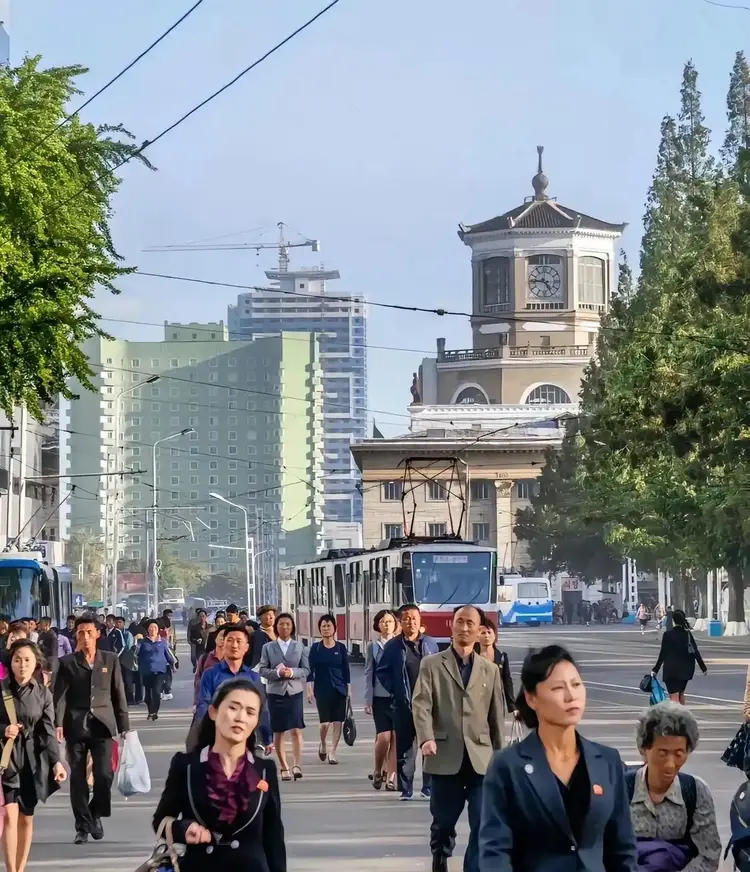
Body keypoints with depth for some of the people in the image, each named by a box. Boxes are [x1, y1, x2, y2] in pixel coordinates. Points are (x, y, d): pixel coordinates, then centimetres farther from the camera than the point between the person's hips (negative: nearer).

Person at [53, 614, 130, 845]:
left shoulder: (110, 660, 7)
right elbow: (60, 696, -3)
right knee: (78, 778, 3)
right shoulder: (67, 663, 4)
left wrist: (124, 726, 4)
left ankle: (96, 815, 17)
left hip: (102, 725, 0)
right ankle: (82, 826, 12)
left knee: (104, 774, -9)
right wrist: (58, 724, -16)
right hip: (76, 727, 0)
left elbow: (119, 695, 8)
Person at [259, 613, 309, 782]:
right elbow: (263, 670, 1)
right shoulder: (268, 647, 5)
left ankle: (297, 765, -18)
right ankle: (284, 768, 13)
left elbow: (306, 669, 4)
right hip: (276, 692, 1)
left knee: (296, 729, -12)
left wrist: (292, 672, -15)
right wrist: (278, 673, -17)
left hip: (295, 691, -1)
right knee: (278, 732, 4)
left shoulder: (300, 647, 7)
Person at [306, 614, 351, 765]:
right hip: (322, 689, -1)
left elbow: (346, 670, 7)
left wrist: (349, 689, 3)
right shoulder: (315, 648, 1)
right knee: (325, 722, -7)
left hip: (339, 689, 2)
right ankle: (323, 745, 21)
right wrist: (309, 689, -9)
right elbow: (310, 670, -1)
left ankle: (333, 752, 7)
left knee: (338, 722, -2)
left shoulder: (341, 647, 4)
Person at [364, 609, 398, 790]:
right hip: (380, 697, 0)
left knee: (396, 737, -3)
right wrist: (368, 701, 1)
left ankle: (391, 776, 4)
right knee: (383, 737, -6)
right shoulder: (373, 647, 6)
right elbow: (369, 674, 6)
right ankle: (378, 770, 17)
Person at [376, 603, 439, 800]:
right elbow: (381, 671, 7)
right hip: (404, 704, -1)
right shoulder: (393, 646, 1)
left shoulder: (430, 643, 6)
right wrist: (393, 690, -3)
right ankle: (406, 788, 7)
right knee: (405, 748, 2)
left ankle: (429, 786, 9)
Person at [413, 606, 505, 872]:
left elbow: (497, 715, 13)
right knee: (443, 822, 11)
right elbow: (421, 704, -7)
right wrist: (426, 738, -25)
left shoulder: (490, 670, 13)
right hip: (445, 758, -1)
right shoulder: (432, 664, 5)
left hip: (481, 759, 1)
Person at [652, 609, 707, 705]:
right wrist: (703, 667, 10)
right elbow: (696, 652, 2)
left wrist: (655, 670, -3)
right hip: (685, 669, 5)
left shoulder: (668, 634, -11)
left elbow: (663, 654, -10)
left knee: (674, 697, -9)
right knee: (681, 693, 24)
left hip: (672, 670, -5)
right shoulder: (687, 634, 1)